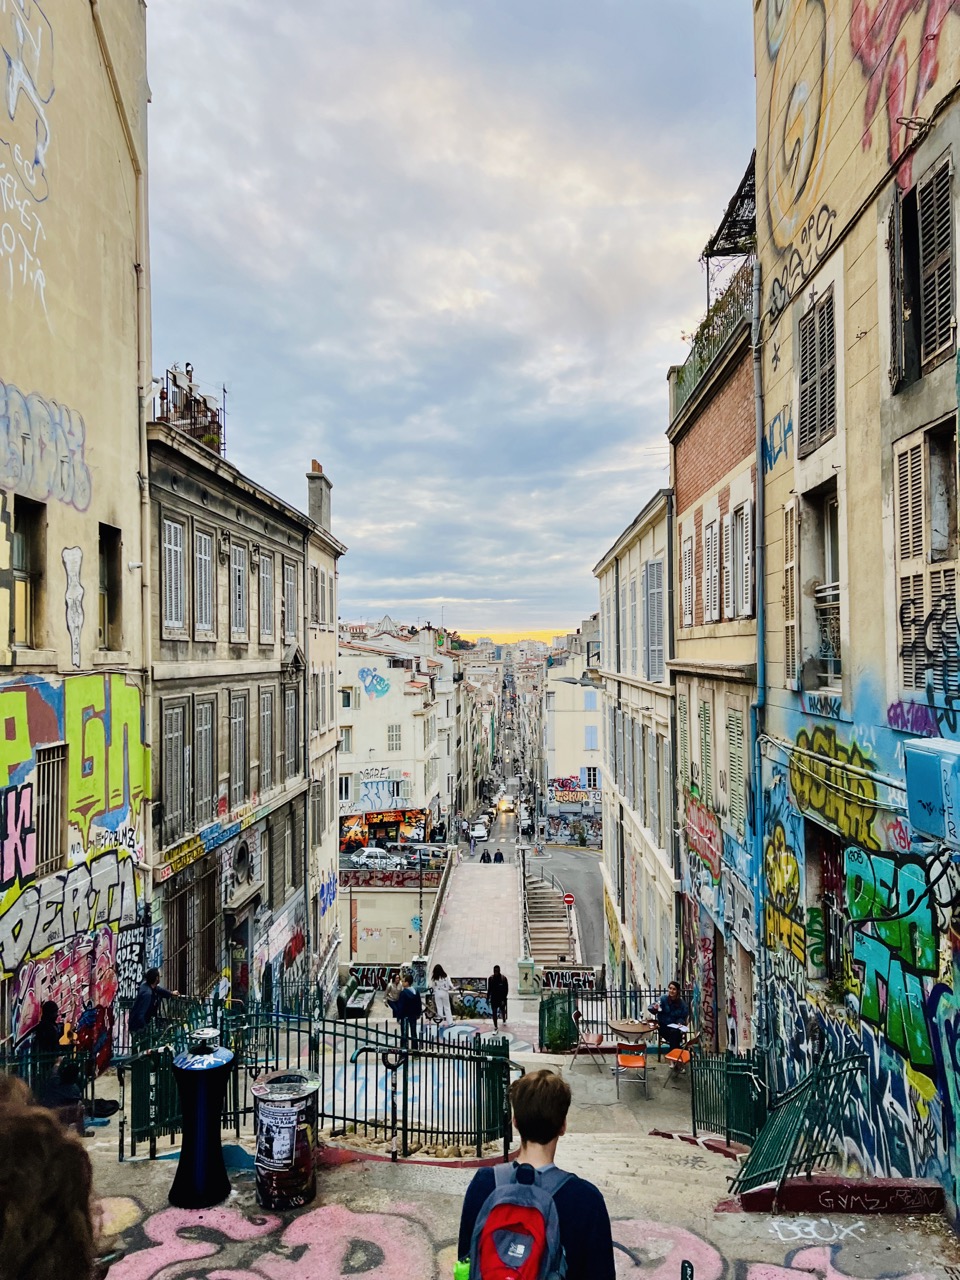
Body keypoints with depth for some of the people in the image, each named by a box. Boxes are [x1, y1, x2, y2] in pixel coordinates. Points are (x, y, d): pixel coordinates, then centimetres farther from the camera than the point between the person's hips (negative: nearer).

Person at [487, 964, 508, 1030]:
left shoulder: (503, 978, -16)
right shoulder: (490, 978, -7)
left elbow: (506, 989, -13)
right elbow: (489, 989, 4)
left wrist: (504, 999, -17)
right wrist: (488, 998, 4)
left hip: (501, 998, -1)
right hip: (493, 999, 1)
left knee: (502, 1011, 20)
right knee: (494, 1013, 2)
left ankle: (504, 1020, 48)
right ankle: (495, 1027, 12)